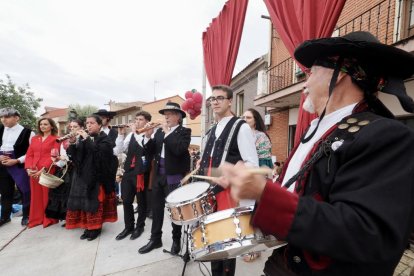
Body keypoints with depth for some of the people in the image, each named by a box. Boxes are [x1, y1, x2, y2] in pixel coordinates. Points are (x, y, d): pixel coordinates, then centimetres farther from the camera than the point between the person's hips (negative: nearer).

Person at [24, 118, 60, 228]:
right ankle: (37, 218, 24)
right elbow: (29, 155, 9)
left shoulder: (56, 139, -1)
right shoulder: (34, 139, 16)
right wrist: (29, 168, -6)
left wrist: (43, 169, -18)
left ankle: (49, 219, 15)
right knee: (36, 195, 11)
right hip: (33, 172, 5)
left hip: (48, 171, -5)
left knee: (47, 195, 1)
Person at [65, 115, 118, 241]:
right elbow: (72, 155, 2)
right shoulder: (82, 138, 9)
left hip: (97, 176, -5)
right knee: (83, 201, 9)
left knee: (95, 201, 1)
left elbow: (99, 151, -23)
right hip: (82, 175, 5)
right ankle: (87, 226, 23)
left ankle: (96, 227, 16)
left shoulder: (104, 139, -4)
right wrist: (72, 143, -15)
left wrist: (87, 139, -23)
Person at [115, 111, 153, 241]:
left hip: (141, 172, -5)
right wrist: (121, 134, -3)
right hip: (128, 171, 5)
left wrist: (135, 133, -18)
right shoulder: (131, 135, 11)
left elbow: (147, 147, -25)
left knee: (141, 201, 10)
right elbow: (119, 150, 7)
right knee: (126, 201, 12)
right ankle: (128, 227, 31)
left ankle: (139, 226, 30)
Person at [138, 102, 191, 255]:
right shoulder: (160, 131, 11)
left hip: (174, 177, -6)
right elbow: (151, 151, 6)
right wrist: (148, 136, -9)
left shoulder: (184, 131, -6)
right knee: (156, 208, 15)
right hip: (159, 175, 6)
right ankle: (155, 239, 32)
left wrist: (167, 132, -19)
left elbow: (179, 150, -24)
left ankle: (176, 240, 27)